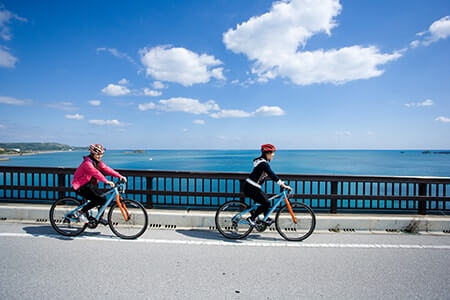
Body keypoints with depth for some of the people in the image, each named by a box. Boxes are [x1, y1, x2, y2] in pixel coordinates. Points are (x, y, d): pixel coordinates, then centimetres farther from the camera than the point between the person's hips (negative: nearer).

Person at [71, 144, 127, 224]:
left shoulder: (98, 162, 5)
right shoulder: (87, 162, -21)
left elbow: (107, 169, -4)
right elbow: (96, 173, -36)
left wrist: (120, 176, -16)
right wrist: (107, 181, -48)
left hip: (90, 184, 8)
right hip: (81, 186, -8)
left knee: (103, 199, -1)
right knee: (98, 199, -22)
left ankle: (100, 218, 16)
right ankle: (80, 212, -6)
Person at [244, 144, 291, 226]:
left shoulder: (264, 162, 12)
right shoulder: (263, 163, -19)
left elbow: (270, 175, 20)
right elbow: (272, 175, -26)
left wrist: (281, 182, 16)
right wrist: (283, 185, -25)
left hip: (252, 187, 10)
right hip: (251, 188, -10)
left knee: (266, 199, 16)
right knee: (266, 203, -6)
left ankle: (267, 219, 25)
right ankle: (251, 218, 3)